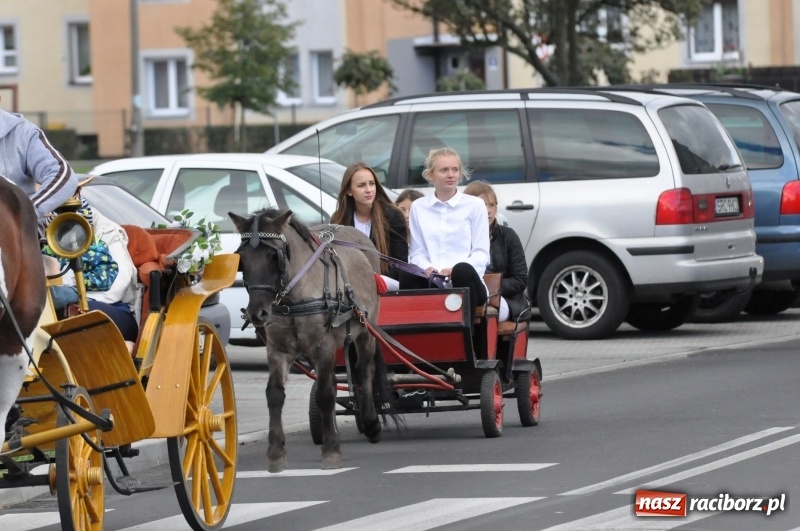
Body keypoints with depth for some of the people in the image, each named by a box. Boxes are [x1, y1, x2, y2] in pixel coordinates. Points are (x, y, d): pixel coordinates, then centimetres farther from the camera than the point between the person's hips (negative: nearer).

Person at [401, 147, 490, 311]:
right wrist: (427, 268, -12)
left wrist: (454, 270, -15)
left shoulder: (475, 205, 10)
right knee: (408, 277, -34)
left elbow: (481, 254, 4)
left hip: (463, 284, -1)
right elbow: (417, 253, 13)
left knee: (462, 270, -38)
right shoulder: (418, 207, 17)